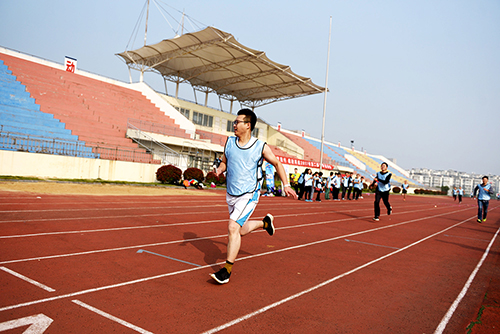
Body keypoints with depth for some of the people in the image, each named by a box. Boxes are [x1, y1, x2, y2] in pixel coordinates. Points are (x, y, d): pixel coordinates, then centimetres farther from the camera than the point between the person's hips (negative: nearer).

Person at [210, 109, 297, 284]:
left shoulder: (261, 147, -9)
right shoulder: (229, 142, 1)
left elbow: (277, 164, 4)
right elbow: (224, 162, 15)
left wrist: (286, 185, -2)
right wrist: (219, 170, -9)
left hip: (249, 194, -5)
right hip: (231, 195, 6)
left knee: (233, 227, -19)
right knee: (241, 230, 17)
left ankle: (227, 269, -6)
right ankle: (265, 222, 45)